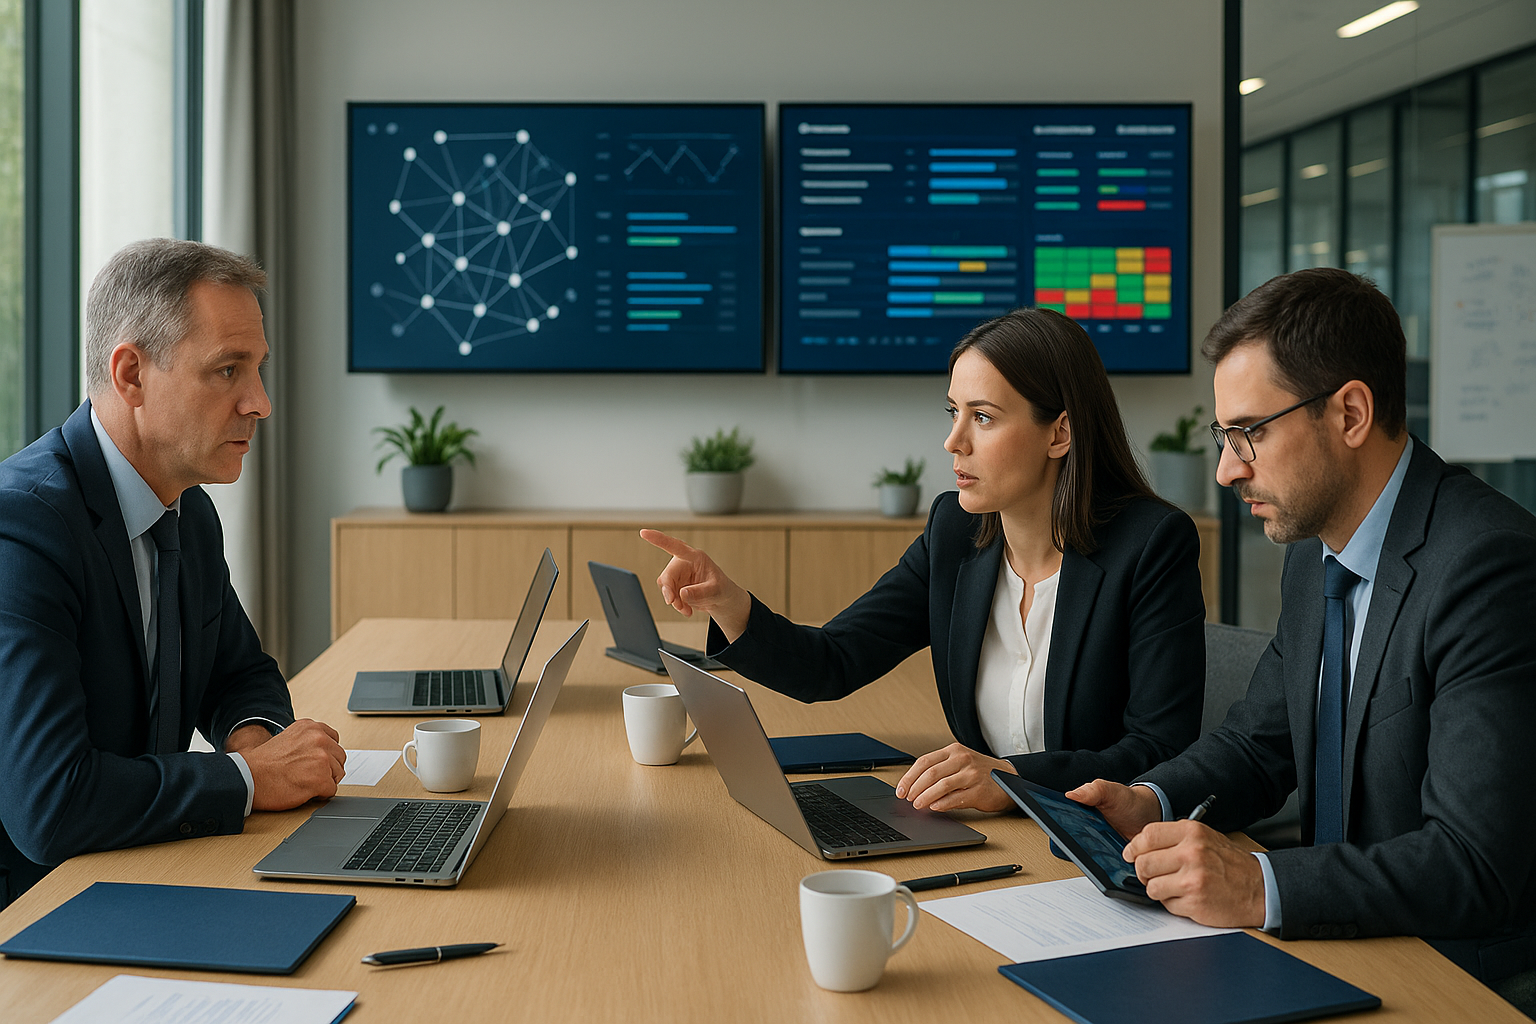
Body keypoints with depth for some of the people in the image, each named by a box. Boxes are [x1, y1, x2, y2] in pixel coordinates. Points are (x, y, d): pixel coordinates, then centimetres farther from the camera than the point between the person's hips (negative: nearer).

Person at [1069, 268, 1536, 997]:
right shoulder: (1316, 552, 6)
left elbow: (1476, 863, -26)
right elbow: (1257, 741, 15)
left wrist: (1260, 888, -31)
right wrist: (1149, 803, -3)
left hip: (1470, 982, -7)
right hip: (1343, 939, 8)